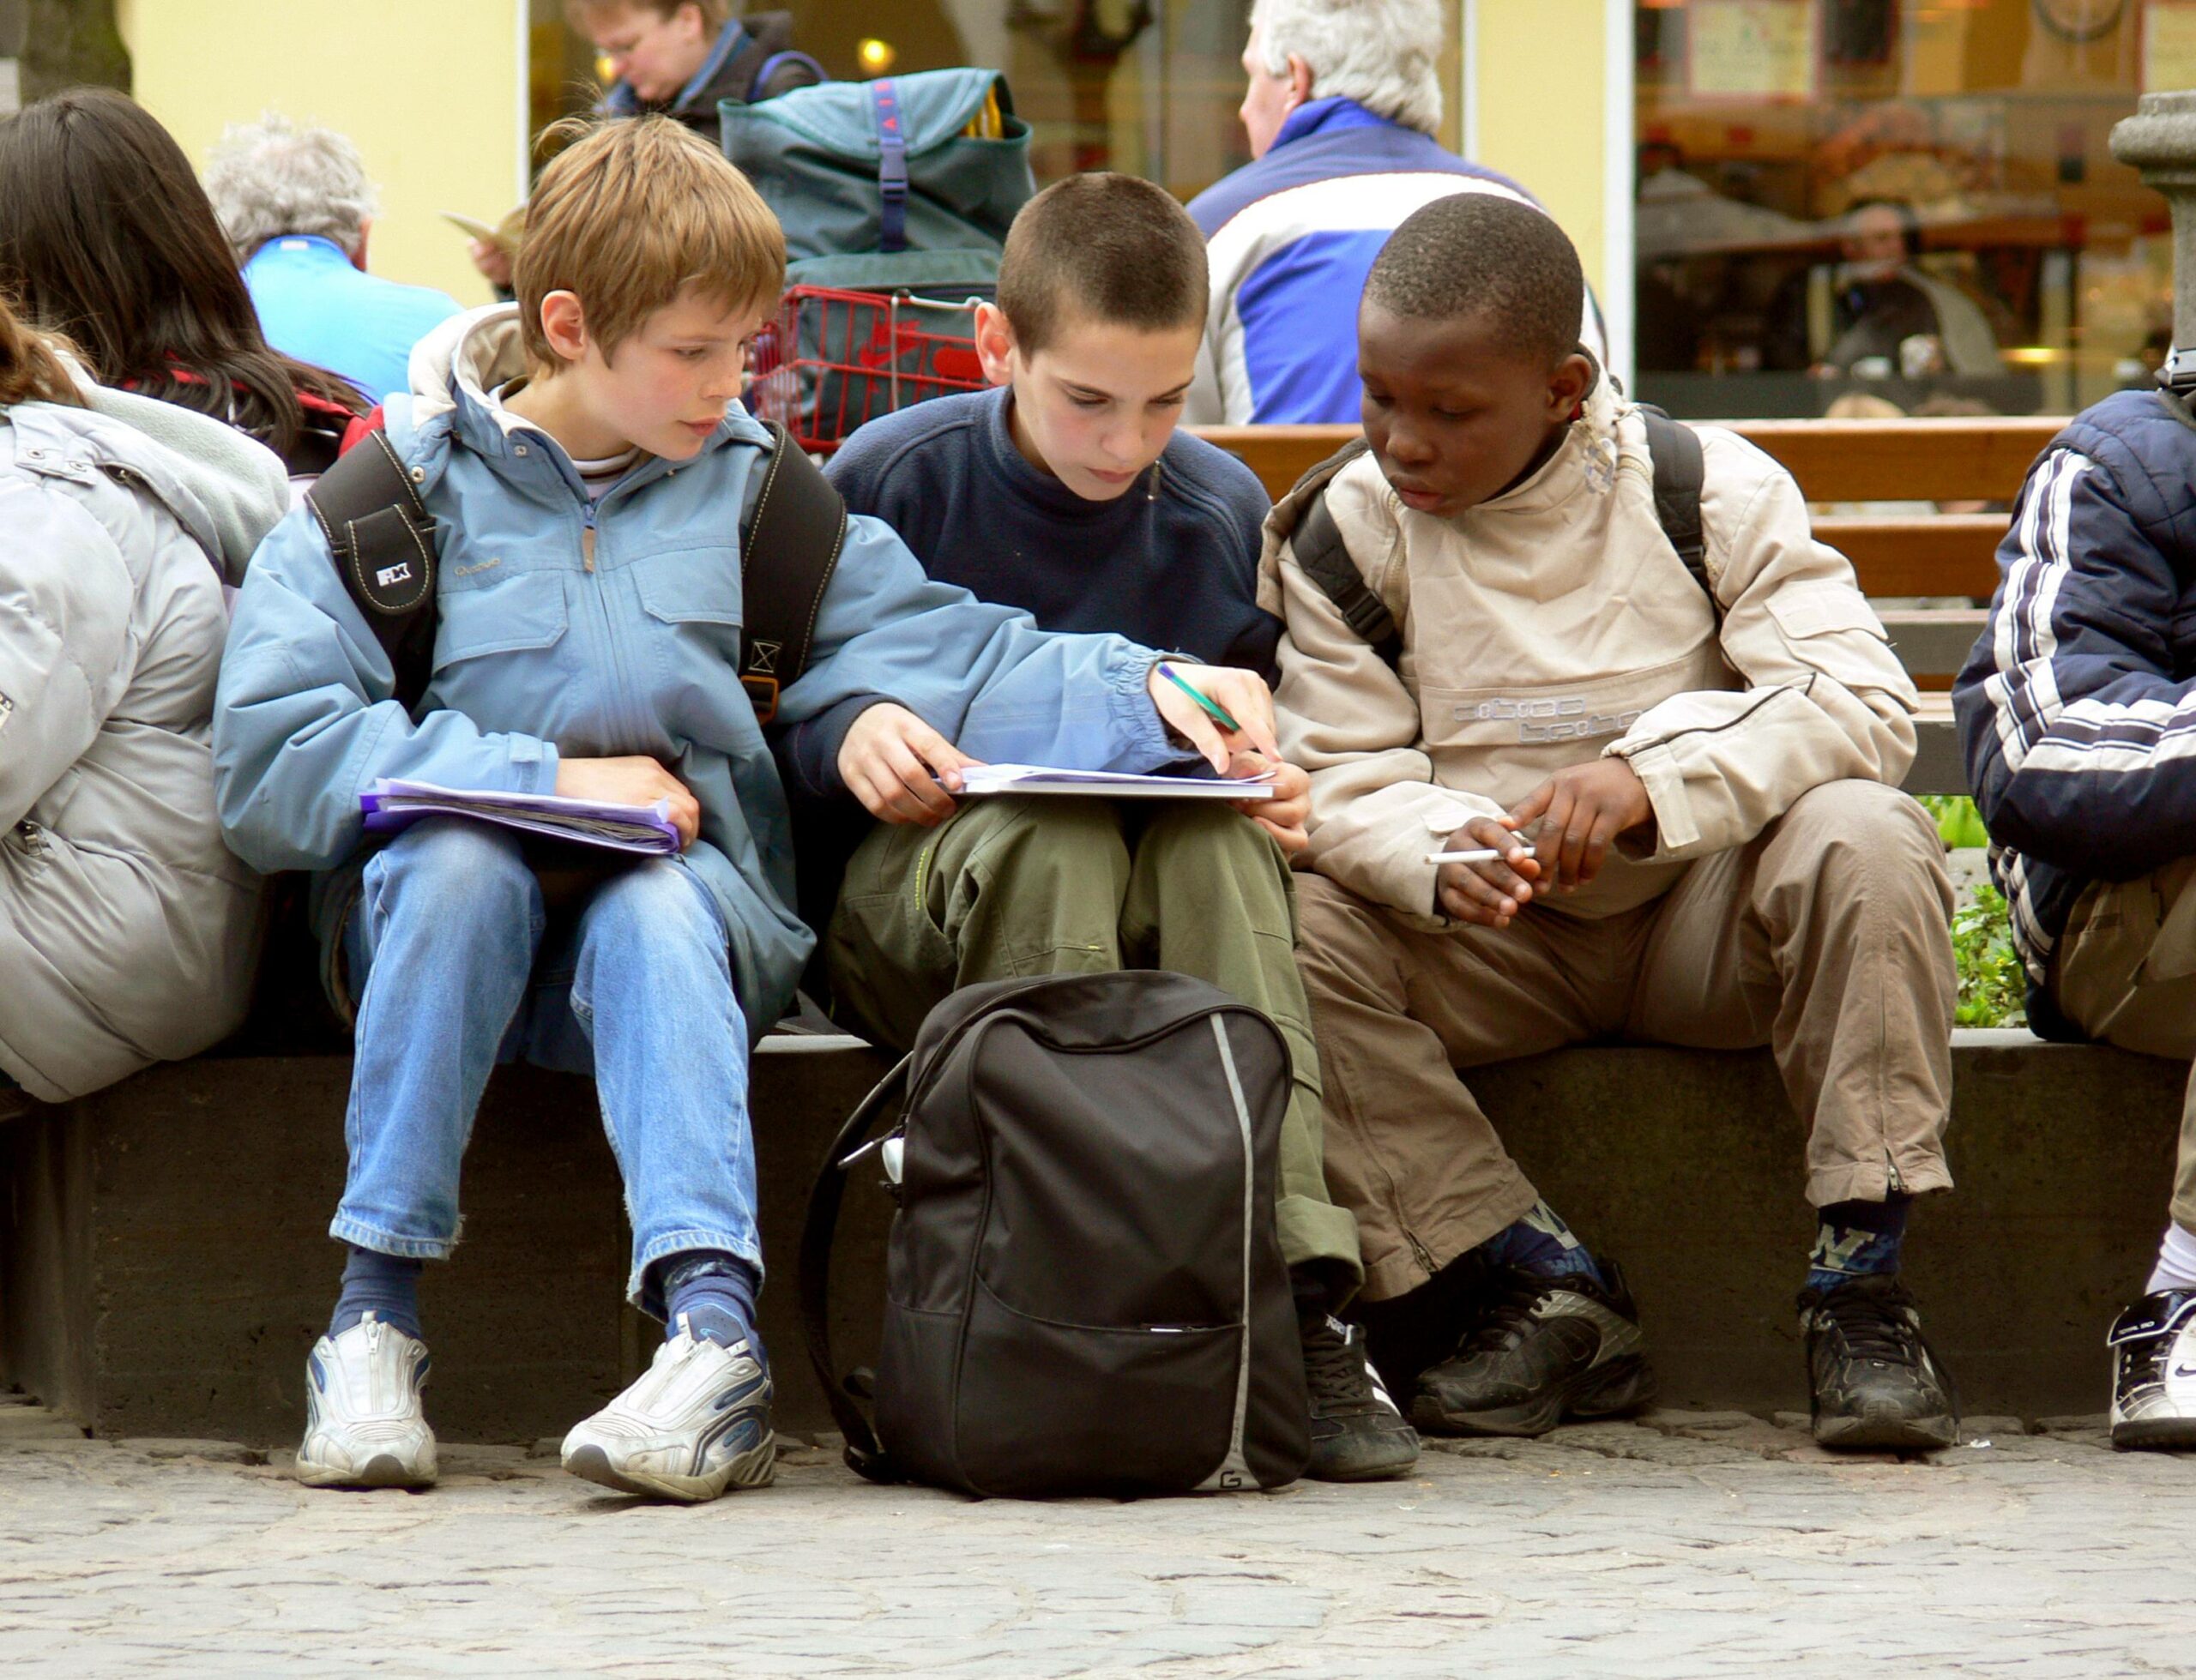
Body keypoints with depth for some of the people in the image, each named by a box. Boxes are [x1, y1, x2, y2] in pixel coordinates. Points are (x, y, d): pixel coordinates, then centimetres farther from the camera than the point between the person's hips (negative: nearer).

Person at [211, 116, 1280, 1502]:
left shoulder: (748, 489, 10)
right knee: (459, 861, -34)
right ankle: (375, 1317, -32)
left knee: (656, 909, -34)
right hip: (452, 919, -1)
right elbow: (271, 754, -9)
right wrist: (543, 780, -14)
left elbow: (934, 647, 5)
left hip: (687, 890, 1)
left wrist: (1144, 692, -11)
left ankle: (714, 1334, -55)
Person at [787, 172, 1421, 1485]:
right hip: (915, 891, -2)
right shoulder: (889, 483, -5)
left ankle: (1297, 1290, -44)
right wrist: (854, 742, -25)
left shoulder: (1222, 512, 5)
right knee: (1048, 838, -37)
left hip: (1161, 905, 3)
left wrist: (1279, 790, -8)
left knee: (1220, 839, -33)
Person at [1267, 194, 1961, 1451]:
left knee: (1867, 837, -33)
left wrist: (1656, 782, -34)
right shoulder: (1347, 531, -1)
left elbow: (1865, 702, -17)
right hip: (1492, 944, 2)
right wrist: (1441, 860, -31)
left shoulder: (1712, 490, -7)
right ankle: (1547, 1288, -22)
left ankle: (1859, 1277, -25)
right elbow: (1341, 776, -6)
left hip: (1703, 920, -1)